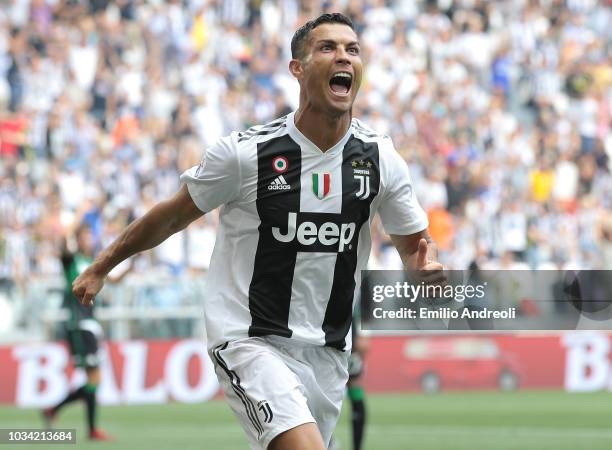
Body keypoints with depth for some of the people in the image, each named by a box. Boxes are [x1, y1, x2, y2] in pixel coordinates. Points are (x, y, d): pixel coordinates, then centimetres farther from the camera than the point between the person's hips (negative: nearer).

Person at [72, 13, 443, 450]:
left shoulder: (381, 158, -1)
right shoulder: (245, 152, -10)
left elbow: (414, 241, 12)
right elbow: (173, 217, 4)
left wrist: (426, 264, -12)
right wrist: (99, 269, 12)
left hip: (328, 351, 5)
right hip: (251, 343, -5)